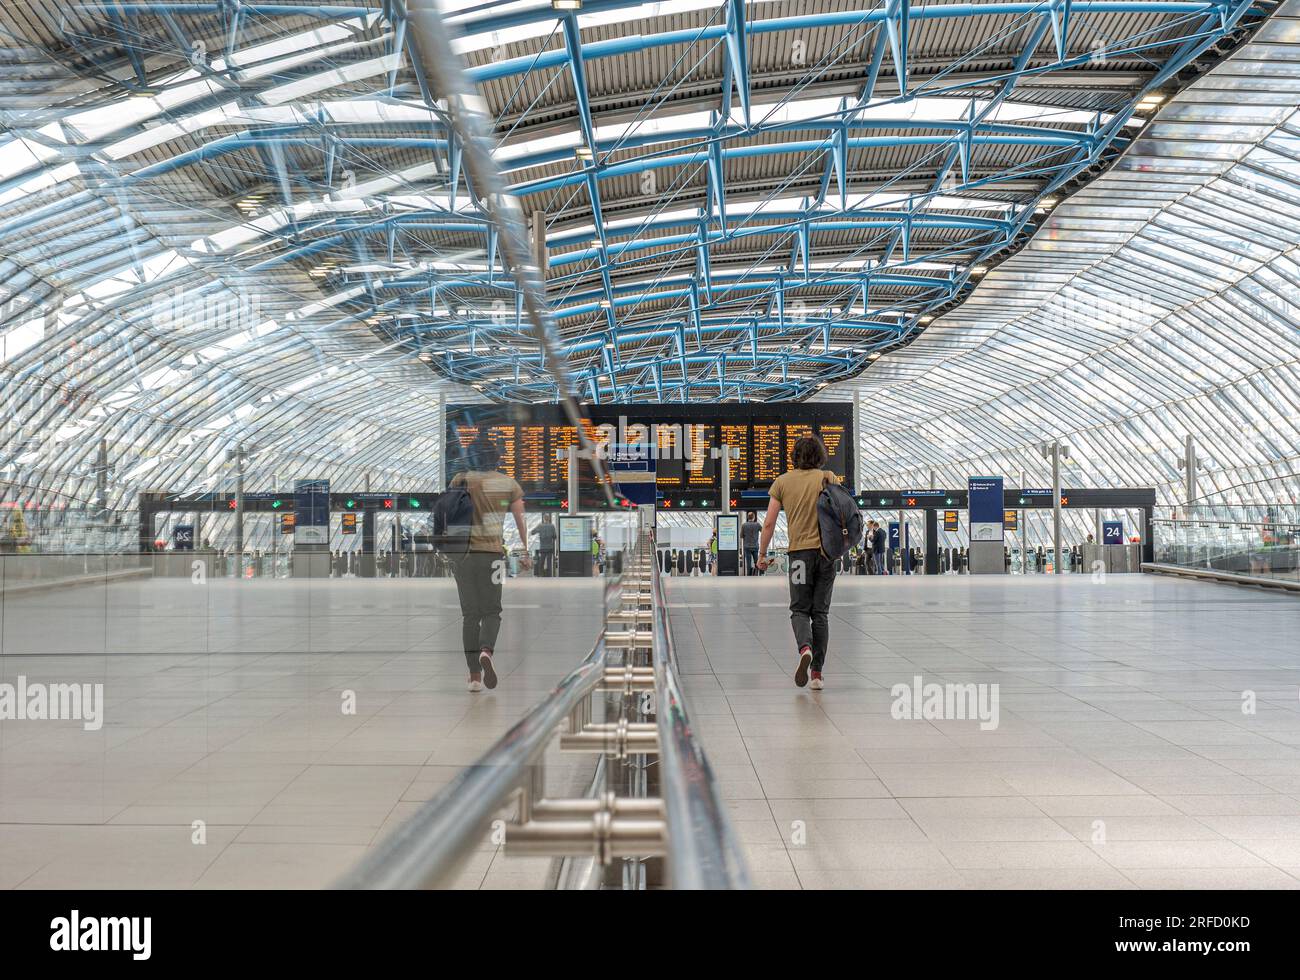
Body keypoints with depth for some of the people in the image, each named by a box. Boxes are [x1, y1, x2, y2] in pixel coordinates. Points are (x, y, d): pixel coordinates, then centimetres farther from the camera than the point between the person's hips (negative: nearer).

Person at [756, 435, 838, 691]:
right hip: (826, 550, 1)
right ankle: (817, 672, 9)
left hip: (799, 552, -1)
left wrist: (762, 554, 8)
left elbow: (769, 523, 1)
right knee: (820, 612, 9)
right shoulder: (828, 477, 3)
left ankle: (805, 648, -20)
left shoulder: (783, 481, 2)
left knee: (799, 610, 10)